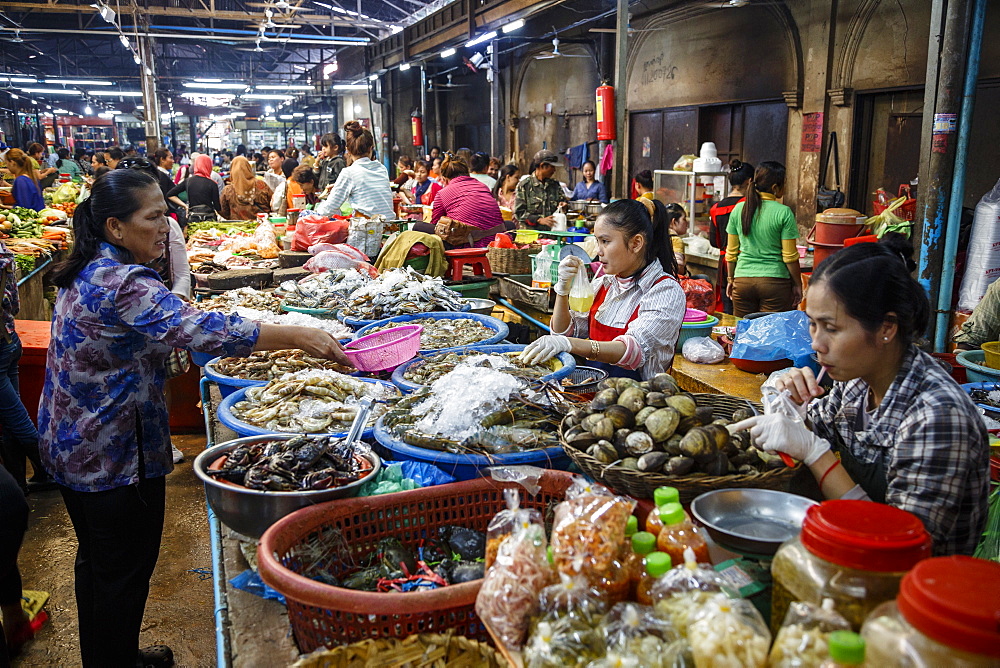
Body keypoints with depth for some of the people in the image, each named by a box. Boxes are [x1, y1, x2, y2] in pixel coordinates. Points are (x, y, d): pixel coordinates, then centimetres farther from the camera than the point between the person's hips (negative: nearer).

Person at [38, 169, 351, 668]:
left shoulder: (86, 273, 5)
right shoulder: (124, 283, -27)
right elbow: (201, 330, -37)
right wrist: (298, 336, -37)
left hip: (74, 448, 10)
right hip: (115, 457, -10)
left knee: (96, 561, 23)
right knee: (125, 570, 6)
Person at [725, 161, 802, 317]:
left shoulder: (738, 209, 3)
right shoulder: (783, 212, -8)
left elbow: (731, 251, 8)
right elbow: (790, 256, -6)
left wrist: (731, 279, 19)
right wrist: (797, 285, 5)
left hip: (742, 281, 3)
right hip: (775, 281, -3)